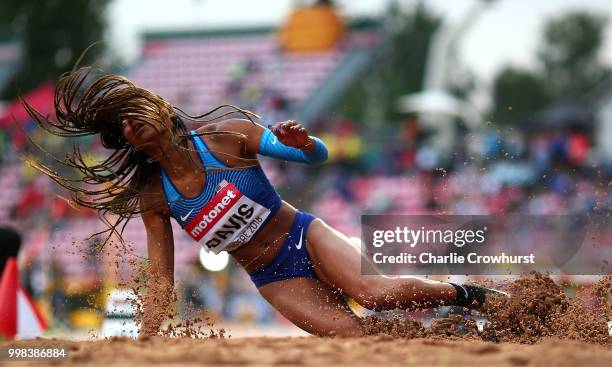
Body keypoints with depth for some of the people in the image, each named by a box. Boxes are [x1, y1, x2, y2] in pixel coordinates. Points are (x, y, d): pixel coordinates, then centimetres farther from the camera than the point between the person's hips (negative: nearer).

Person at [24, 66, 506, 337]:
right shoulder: (153, 199, -2)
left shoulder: (227, 135, -9)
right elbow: (161, 279, 4)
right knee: (353, 336, -21)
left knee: (373, 291, -29)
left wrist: (302, 143, -30)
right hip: (271, 280, 2)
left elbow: (318, 157, -6)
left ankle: (468, 295, -9)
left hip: (303, 237, -2)